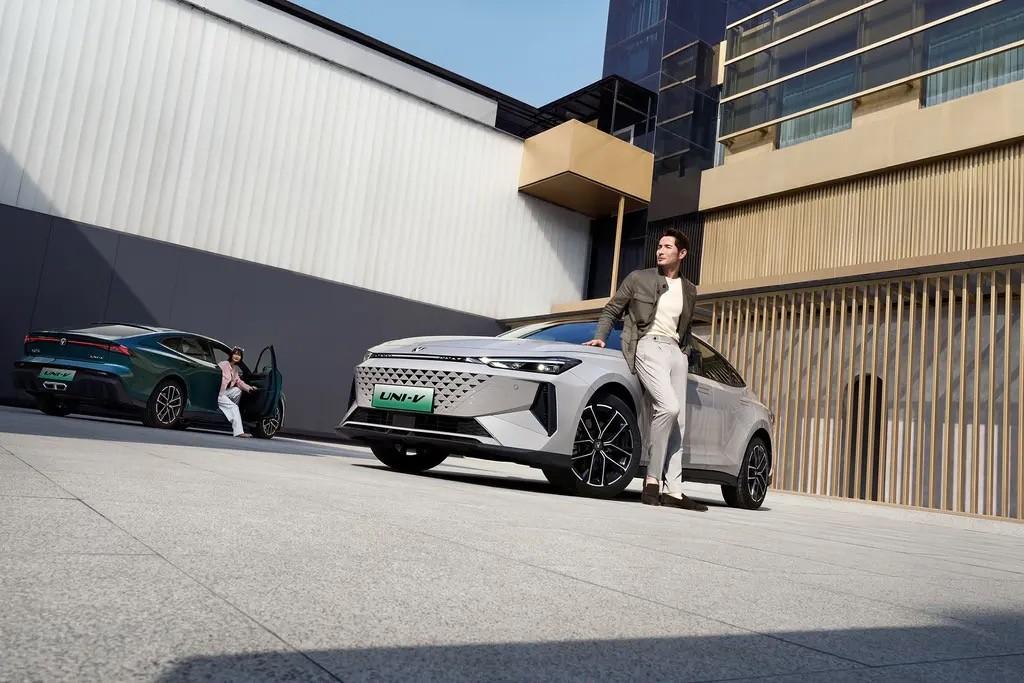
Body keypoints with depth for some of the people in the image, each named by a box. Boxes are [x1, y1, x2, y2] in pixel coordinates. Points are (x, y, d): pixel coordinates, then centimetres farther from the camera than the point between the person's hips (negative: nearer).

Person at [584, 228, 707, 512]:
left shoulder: (689, 290, 19)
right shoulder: (638, 278, 8)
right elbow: (611, 310, 11)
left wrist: (685, 352, 16)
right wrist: (600, 336, -3)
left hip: (675, 351, 6)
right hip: (648, 346, -5)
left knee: (677, 423, 0)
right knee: (668, 407, -26)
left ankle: (673, 491, 2)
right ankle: (652, 479, -18)